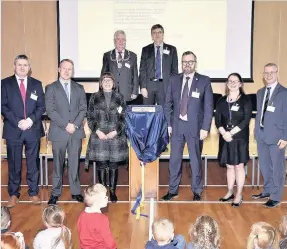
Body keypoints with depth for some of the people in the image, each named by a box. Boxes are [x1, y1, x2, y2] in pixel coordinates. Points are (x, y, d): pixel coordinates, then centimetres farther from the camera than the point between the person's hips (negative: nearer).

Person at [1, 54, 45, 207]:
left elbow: (42, 106, 4)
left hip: (33, 129, 2)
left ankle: (33, 192, 18)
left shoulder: (37, 84, 9)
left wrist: (30, 120, -12)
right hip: (13, 130, -1)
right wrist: (17, 122, -14)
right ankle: (14, 194, 16)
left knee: (33, 163, 8)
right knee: (14, 164, 5)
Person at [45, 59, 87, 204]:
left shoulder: (79, 88, 13)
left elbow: (83, 109, 7)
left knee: (74, 164, 6)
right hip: (58, 132, -2)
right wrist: (66, 125, -13)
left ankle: (76, 192, 15)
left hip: (76, 132, 2)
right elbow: (50, 111, -5)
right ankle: (55, 193, 14)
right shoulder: (51, 88, 4)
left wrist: (75, 124, -8)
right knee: (58, 164, 4)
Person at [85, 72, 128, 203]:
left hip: (116, 136, 0)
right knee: (101, 165, 3)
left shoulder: (119, 97, 7)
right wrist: (97, 131, -8)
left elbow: (124, 117, 4)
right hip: (99, 136, 0)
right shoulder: (95, 97, 7)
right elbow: (90, 117, 5)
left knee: (113, 165, 4)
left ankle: (112, 191, 15)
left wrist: (116, 131, -8)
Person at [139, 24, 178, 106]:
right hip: (149, 85, 1)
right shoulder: (146, 50, 11)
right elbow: (142, 70, 7)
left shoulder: (171, 49, 9)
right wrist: (143, 87, -3)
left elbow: (175, 69, 7)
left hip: (165, 86, -1)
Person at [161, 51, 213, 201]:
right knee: (174, 159, 9)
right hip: (177, 125, 2)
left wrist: (205, 128, -10)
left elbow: (209, 106, -5)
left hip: (195, 126, -2)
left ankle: (197, 191, 22)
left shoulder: (204, 81, -3)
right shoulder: (174, 80, 4)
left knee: (195, 160, 8)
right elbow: (168, 103, 8)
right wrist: (168, 123, 1)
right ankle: (173, 190, 22)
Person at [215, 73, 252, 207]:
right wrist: (224, 133, -15)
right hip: (225, 138, 4)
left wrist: (231, 133, -16)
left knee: (239, 165, 1)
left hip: (240, 138, -3)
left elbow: (246, 119, -11)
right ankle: (229, 192, 22)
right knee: (229, 166, 11)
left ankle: (239, 195, 9)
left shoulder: (245, 100, -3)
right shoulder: (221, 101, 9)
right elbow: (217, 120, 3)